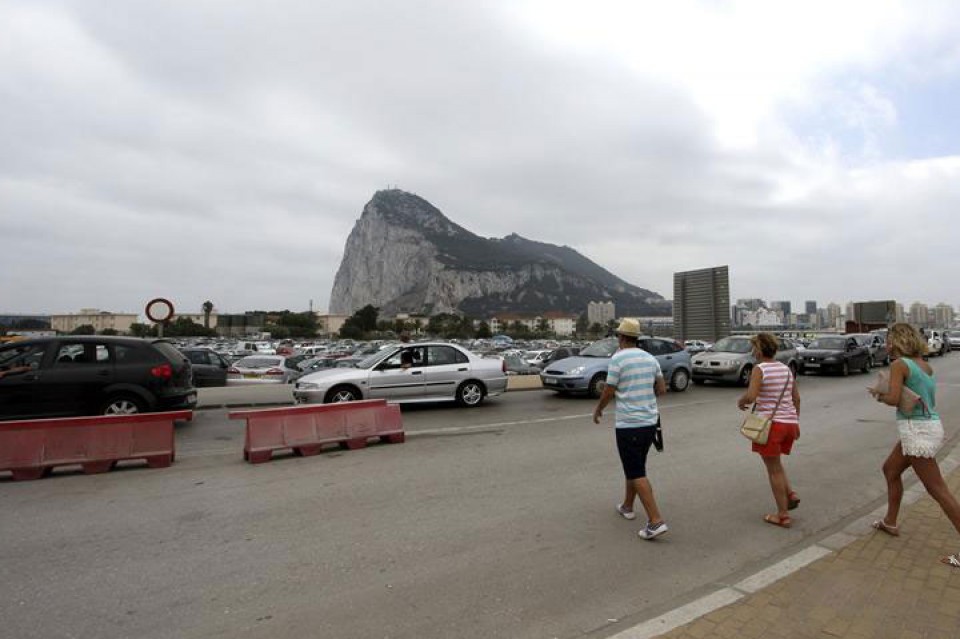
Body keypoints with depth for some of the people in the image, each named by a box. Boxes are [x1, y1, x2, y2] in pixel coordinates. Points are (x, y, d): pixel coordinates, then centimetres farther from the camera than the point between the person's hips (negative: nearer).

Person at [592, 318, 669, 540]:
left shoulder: (618, 358, -13)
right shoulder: (650, 358, 6)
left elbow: (608, 393, -10)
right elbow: (661, 389, 10)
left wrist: (598, 410, 7)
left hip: (628, 425, -7)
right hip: (650, 421, 7)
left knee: (637, 474, -2)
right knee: (634, 466, 22)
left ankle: (656, 521, -6)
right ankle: (627, 507, 35)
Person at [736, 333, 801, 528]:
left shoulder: (759, 369, -11)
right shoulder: (786, 369, 9)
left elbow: (751, 396, -22)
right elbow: (796, 398, 13)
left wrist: (740, 401, -1)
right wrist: (796, 422, 21)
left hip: (770, 422, -7)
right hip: (790, 422, 7)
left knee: (774, 469, 5)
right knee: (775, 464, 27)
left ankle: (783, 516, 11)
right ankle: (790, 494, 13)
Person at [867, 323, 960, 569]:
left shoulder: (899, 364, -14)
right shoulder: (924, 364, 11)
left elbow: (894, 399, -23)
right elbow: (926, 395, 12)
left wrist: (878, 394, -2)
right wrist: (886, 392, 4)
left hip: (917, 431, -10)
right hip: (930, 426, 10)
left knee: (938, 490, -3)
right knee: (890, 469, 23)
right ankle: (890, 522, 34)